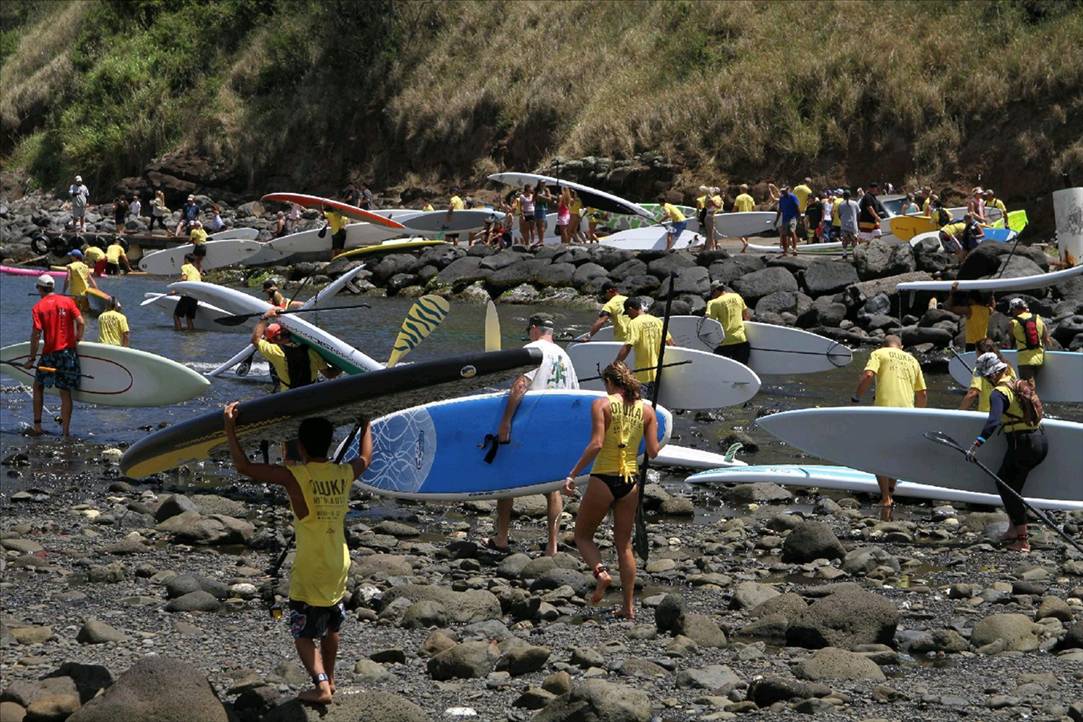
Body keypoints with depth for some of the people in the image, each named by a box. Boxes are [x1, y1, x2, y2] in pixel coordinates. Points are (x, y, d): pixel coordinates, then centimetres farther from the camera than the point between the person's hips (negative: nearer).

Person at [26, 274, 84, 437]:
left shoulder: (38, 307, -3)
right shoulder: (67, 301, 3)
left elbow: (36, 333, -9)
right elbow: (80, 322, -7)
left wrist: (31, 358, -4)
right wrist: (77, 341, 8)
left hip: (50, 353, -2)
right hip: (69, 352, 2)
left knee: (38, 386, 16)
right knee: (65, 393, 6)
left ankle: (37, 426, 11)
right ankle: (66, 430, 5)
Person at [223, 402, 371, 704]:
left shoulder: (294, 476, -18)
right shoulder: (344, 474, -3)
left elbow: (243, 466, -15)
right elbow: (366, 457, 21)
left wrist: (229, 426, -7)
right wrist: (366, 423, 36)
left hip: (309, 572, -5)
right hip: (339, 567, 5)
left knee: (303, 633, 3)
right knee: (331, 627, 24)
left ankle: (321, 685, -11)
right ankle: (329, 678, 36)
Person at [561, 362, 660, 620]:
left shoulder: (602, 404, -6)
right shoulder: (646, 409, 5)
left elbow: (596, 444, -17)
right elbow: (653, 452, 1)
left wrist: (572, 475, -15)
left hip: (604, 479, -4)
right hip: (631, 481, 4)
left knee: (582, 535, 14)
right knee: (624, 544, 13)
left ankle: (601, 572, -13)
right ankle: (629, 606, 10)